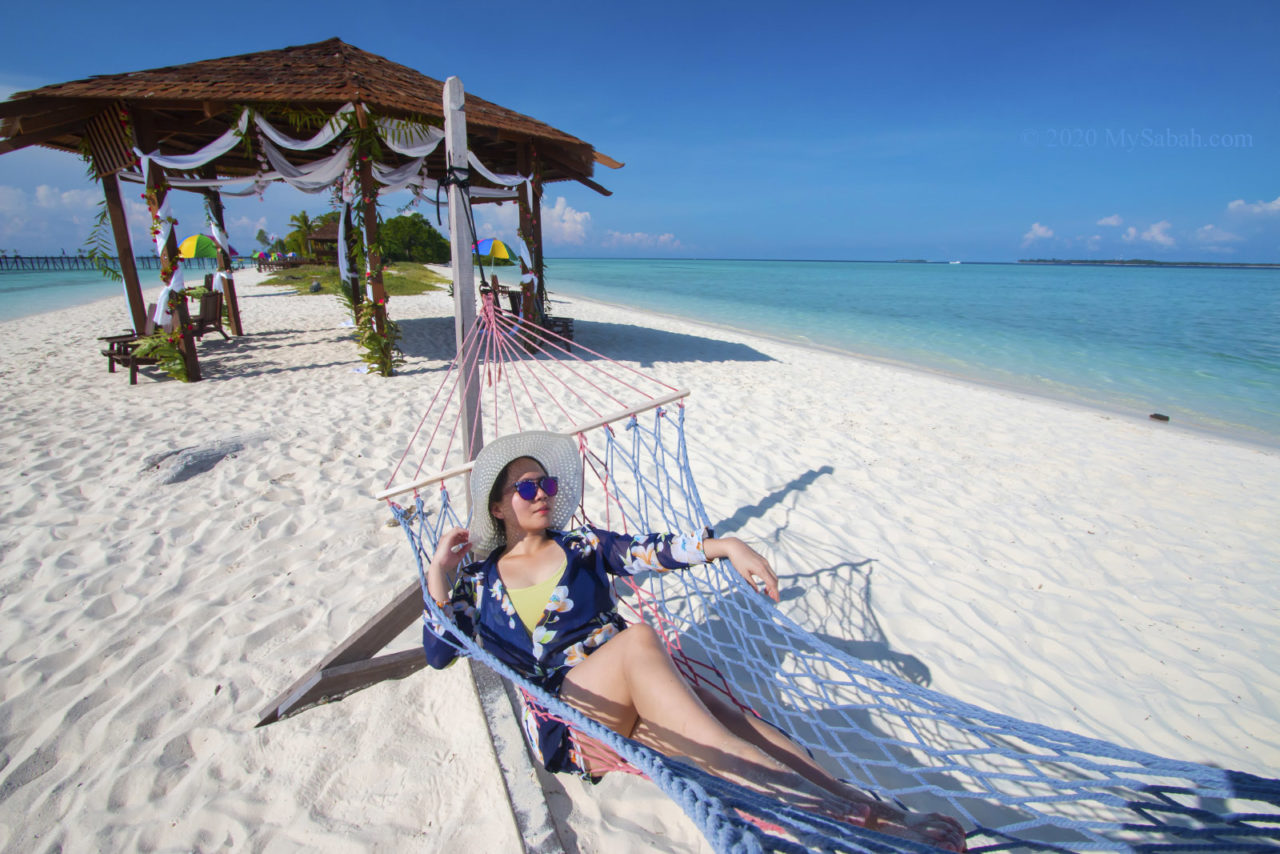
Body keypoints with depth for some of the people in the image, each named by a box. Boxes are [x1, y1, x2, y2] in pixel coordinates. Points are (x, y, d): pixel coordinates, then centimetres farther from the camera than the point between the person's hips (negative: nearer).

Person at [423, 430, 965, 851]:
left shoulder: (580, 545, 14)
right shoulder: (479, 580, 13)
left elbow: (649, 552, -1)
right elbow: (438, 655, 7)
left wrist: (725, 546, -17)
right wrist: (439, 577, -3)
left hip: (634, 698, 4)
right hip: (562, 717, -3)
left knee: (730, 722, -27)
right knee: (636, 640, -34)